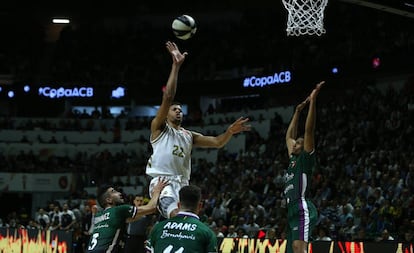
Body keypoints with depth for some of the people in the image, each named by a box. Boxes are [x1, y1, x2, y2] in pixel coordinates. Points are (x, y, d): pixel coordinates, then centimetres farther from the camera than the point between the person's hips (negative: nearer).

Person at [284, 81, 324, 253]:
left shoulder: (306, 158, 2)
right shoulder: (293, 160, 23)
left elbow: (309, 130, -7)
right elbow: (289, 136, 36)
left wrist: (312, 101, -9)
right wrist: (297, 111, 37)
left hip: (303, 210, -9)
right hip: (293, 211, 9)